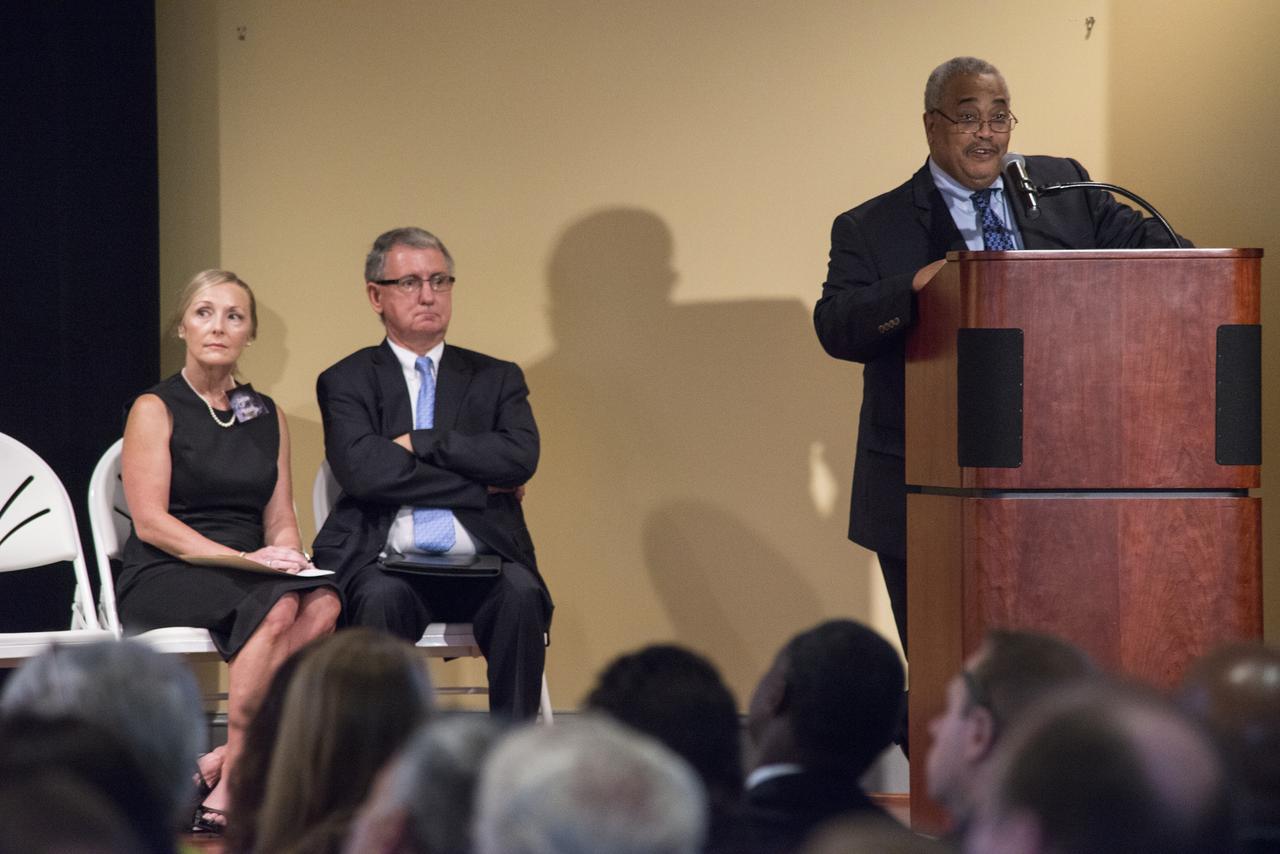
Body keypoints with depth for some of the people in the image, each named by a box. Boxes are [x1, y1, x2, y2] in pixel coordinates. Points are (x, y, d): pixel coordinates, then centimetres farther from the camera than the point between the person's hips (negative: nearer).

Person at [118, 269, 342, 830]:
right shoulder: (155, 410, 2)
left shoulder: (267, 417, 18)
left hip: (247, 575, 5)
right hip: (160, 576, -5)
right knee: (276, 607, -35)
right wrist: (242, 558, -18)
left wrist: (288, 556, -8)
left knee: (322, 604, -30)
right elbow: (150, 522, -7)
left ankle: (226, 764, -31)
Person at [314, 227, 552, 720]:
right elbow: (362, 471, -8)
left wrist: (418, 444, -5)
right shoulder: (347, 382, 12)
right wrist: (480, 487, -6)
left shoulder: (496, 379, 18)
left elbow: (521, 458, -2)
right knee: (383, 599, -35)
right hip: (388, 563, -2)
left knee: (521, 595, -31)